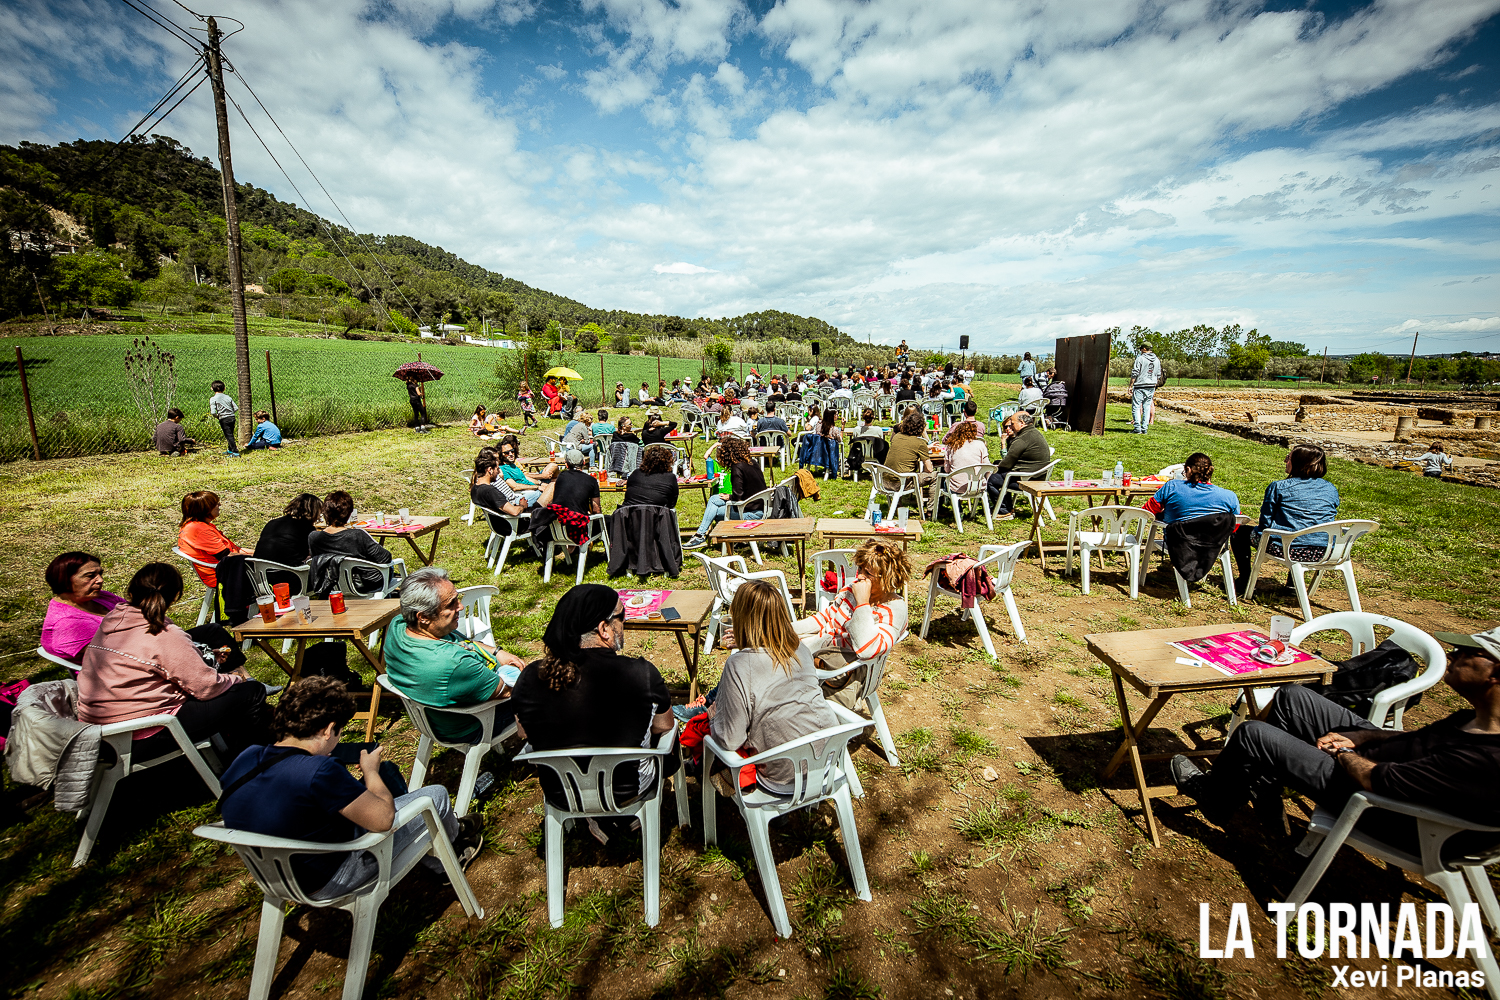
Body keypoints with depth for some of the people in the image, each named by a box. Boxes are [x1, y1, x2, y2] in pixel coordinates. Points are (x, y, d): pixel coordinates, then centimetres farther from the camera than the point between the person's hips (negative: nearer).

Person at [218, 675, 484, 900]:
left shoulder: (246, 757, -10)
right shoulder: (319, 771, -35)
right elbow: (383, 818, -27)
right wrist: (370, 770, -11)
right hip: (326, 883, -8)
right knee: (435, 796, 0)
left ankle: (440, 862, 37)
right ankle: (452, 837, 38)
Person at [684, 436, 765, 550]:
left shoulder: (737, 468, -18)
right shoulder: (753, 462, 7)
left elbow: (738, 496, -20)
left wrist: (729, 497, 1)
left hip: (753, 512, -9)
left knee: (714, 511, -1)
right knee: (713, 499, 11)